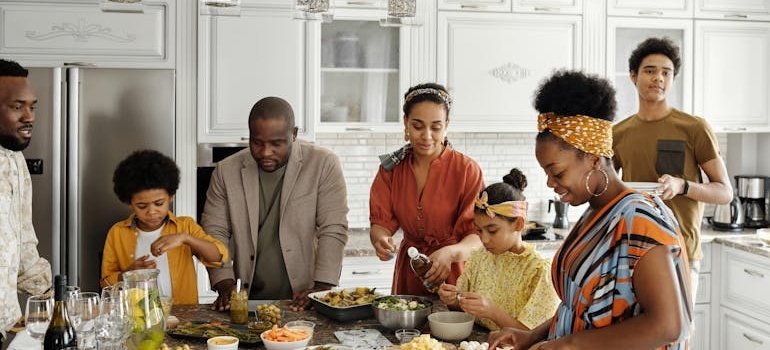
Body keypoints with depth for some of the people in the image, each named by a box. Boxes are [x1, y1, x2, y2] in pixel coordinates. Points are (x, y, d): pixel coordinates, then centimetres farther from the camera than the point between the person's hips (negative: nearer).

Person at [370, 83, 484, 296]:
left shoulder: (467, 170, -9)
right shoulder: (391, 168, 3)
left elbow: (479, 235, -14)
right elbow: (381, 222, -1)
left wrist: (450, 253, -33)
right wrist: (380, 239, -24)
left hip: (452, 277, -2)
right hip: (408, 275, 3)